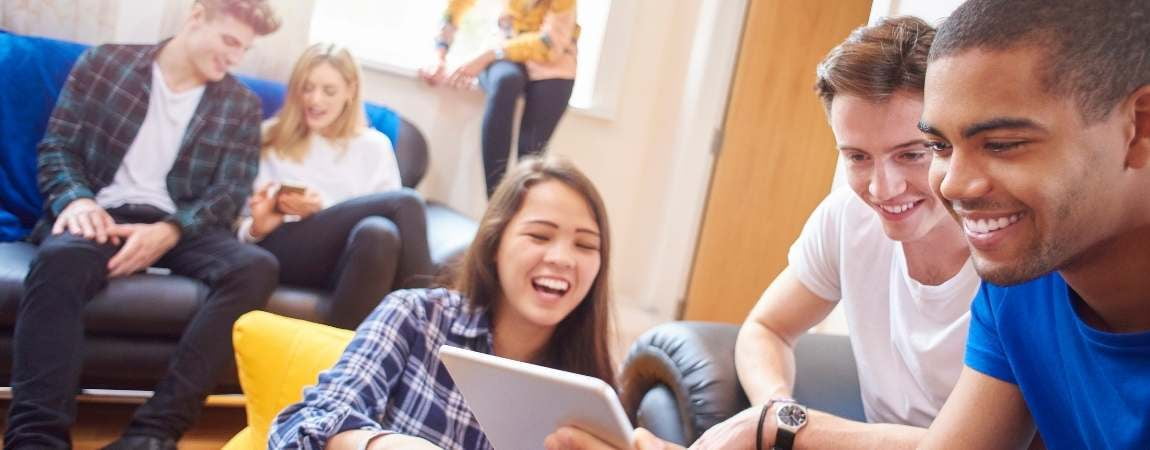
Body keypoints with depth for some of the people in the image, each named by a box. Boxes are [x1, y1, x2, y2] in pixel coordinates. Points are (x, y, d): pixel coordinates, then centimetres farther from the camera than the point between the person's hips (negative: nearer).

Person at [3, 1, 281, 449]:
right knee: (60, 257, -38)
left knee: (256, 267, -31)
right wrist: (77, 200, -17)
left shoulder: (242, 105, 12)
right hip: (105, 216, -1)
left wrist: (168, 231, -18)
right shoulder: (103, 63, 10)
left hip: (181, 227, 2)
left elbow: (229, 193, 2)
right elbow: (57, 148, 7)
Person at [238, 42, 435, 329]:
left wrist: (323, 210, -8)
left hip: (346, 259, 2)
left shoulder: (373, 146, 22)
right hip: (280, 251, -2)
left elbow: (384, 211, 8)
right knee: (406, 202, -28)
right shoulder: (271, 138, 22)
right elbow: (242, 226, 14)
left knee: (379, 233, -38)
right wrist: (257, 227, -11)